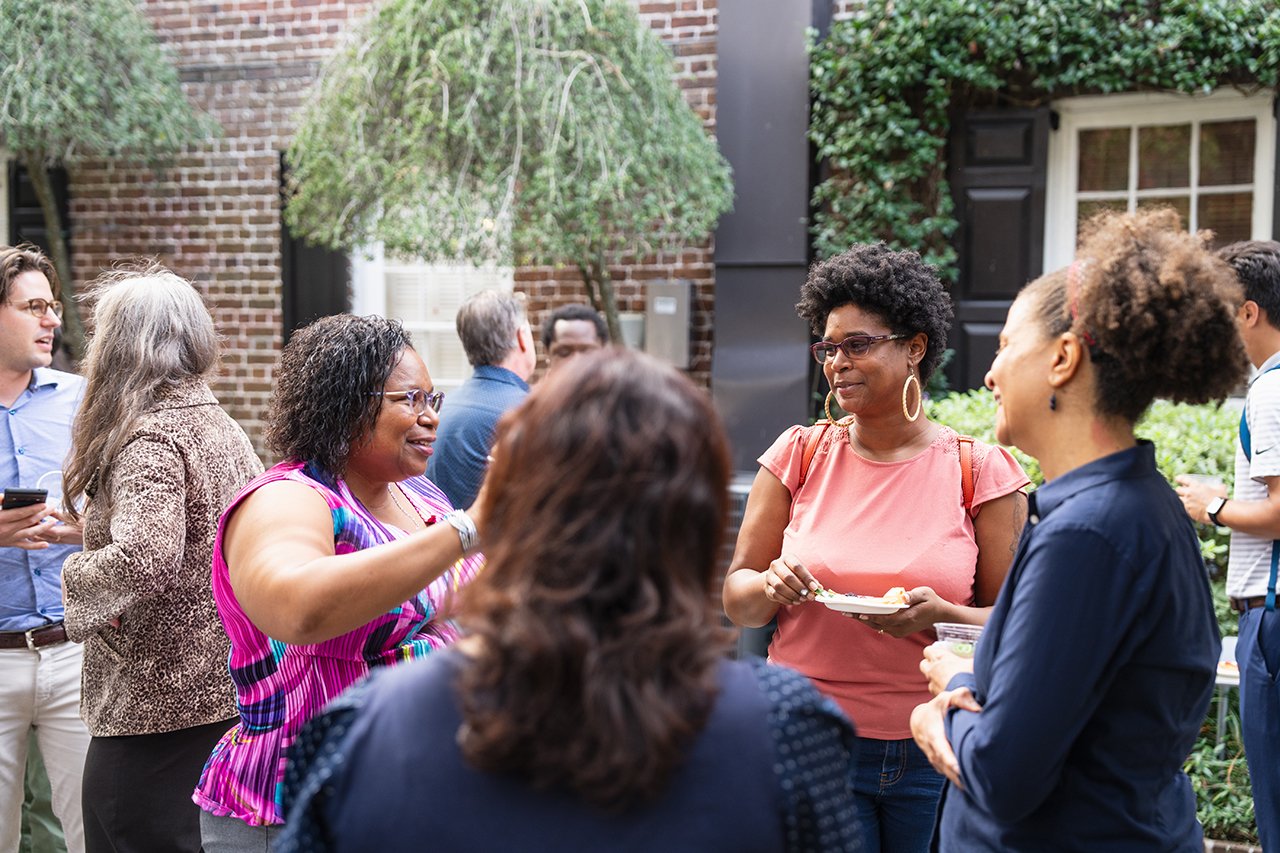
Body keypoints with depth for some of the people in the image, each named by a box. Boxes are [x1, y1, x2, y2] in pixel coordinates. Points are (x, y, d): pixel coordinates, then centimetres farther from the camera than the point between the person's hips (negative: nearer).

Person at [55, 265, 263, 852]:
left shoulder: (148, 440, -17)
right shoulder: (221, 427, 10)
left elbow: (144, 559, -33)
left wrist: (75, 575, -12)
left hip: (154, 704, -9)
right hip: (224, 692, 9)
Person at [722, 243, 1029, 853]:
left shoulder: (980, 470, -3)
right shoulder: (799, 454, 2)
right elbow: (736, 599, 5)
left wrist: (943, 616, -21)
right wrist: (772, 587, -17)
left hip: (935, 751, 0)